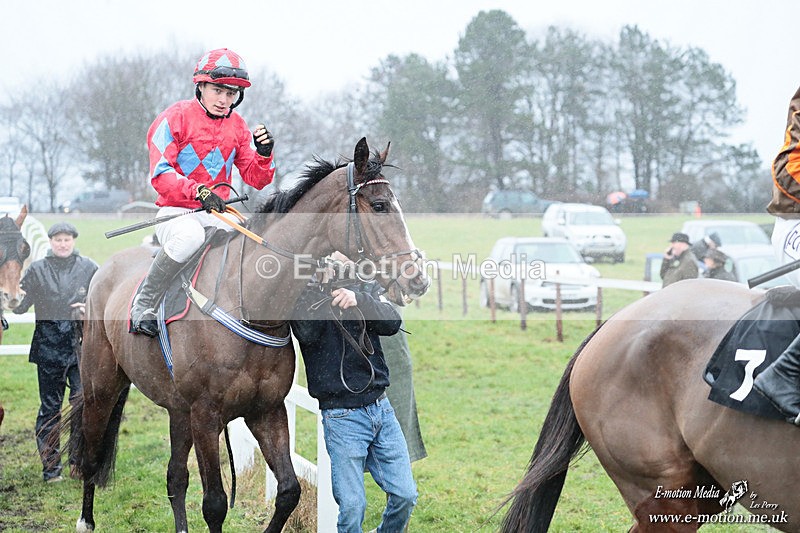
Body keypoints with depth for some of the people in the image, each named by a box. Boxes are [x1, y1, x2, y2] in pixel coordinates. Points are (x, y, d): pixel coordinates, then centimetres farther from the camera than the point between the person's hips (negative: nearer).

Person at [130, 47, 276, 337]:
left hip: (216, 214, 5)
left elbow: (256, 180, 11)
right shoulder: (175, 118, -5)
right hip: (175, 212, -5)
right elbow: (160, 174, -14)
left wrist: (264, 154, -11)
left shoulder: (238, 126, 12)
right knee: (190, 236, -39)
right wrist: (198, 191, -30)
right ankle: (143, 305, -23)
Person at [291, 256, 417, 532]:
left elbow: (392, 323, -9)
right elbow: (307, 334, -21)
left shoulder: (364, 289, 9)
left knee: (405, 495, 6)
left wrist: (359, 299, -25)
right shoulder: (306, 294, -2)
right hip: (341, 415, -4)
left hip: (381, 408, 4)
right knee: (352, 507, -6)